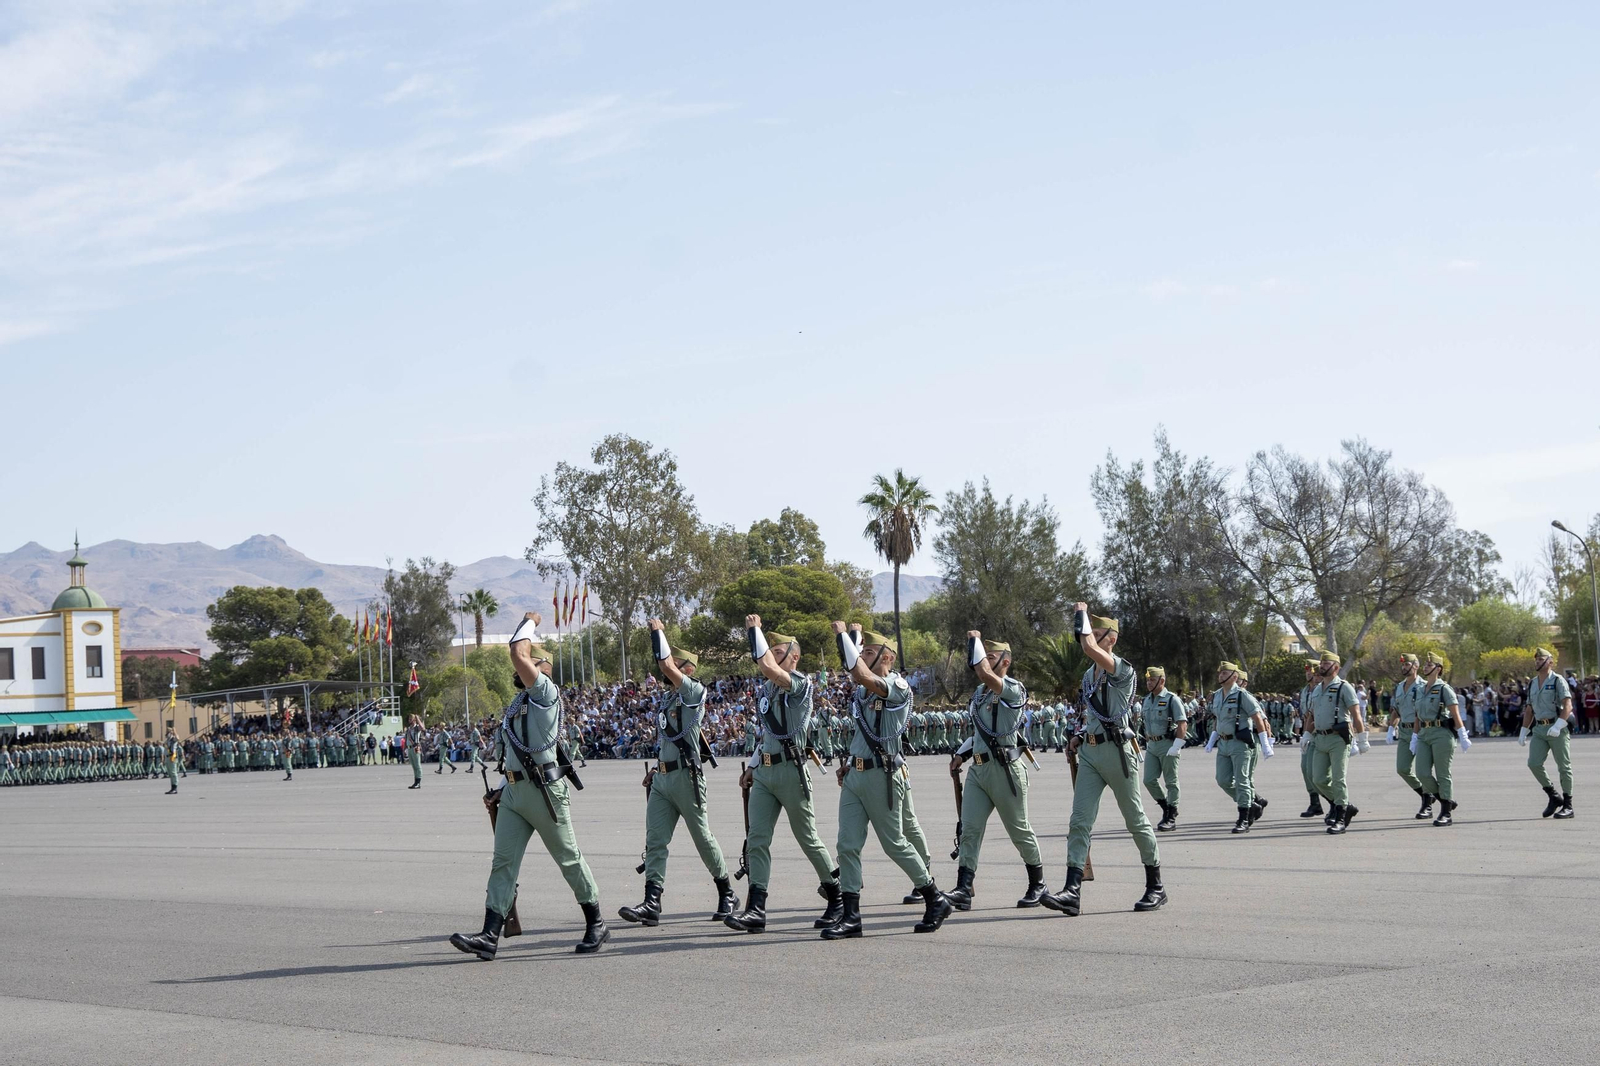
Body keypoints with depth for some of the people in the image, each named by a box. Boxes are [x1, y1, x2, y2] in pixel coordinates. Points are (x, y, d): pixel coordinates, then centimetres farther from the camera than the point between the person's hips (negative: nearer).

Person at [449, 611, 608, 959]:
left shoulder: (546, 691, -8)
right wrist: (503, 788, 22)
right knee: (503, 860, -2)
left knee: (569, 858, 3)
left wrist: (530, 622, -4)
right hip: (514, 790, 8)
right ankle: (490, 936, -9)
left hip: (544, 790, -8)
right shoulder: (521, 701, 19)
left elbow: (517, 652, -20)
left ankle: (596, 925, 16)